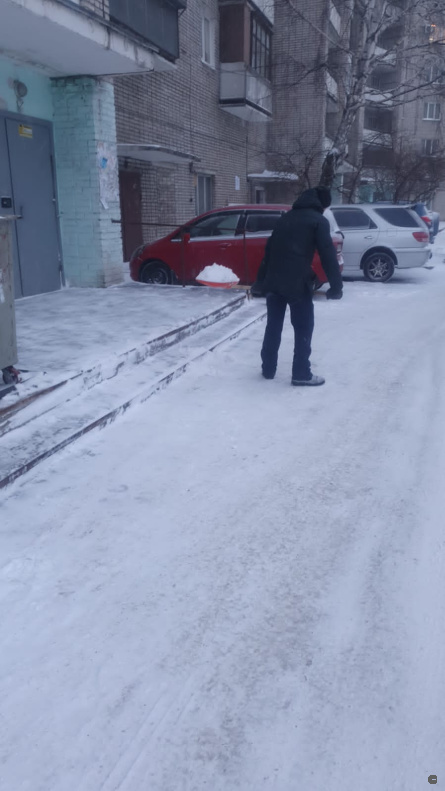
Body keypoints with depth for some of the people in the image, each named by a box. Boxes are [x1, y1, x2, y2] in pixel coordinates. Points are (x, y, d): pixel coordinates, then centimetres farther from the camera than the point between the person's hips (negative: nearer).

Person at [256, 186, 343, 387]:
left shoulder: (286, 217, 20)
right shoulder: (318, 221, 0)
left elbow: (270, 249, 21)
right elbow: (328, 255, -8)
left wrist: (262, 278, 23)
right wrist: (336, 286, -8)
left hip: (273, 280, 6)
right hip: (297, 282, -6)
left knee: (273, 325, 16)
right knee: (304, 328, 3)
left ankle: (268, 369, 24)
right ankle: (301, 374, 5)